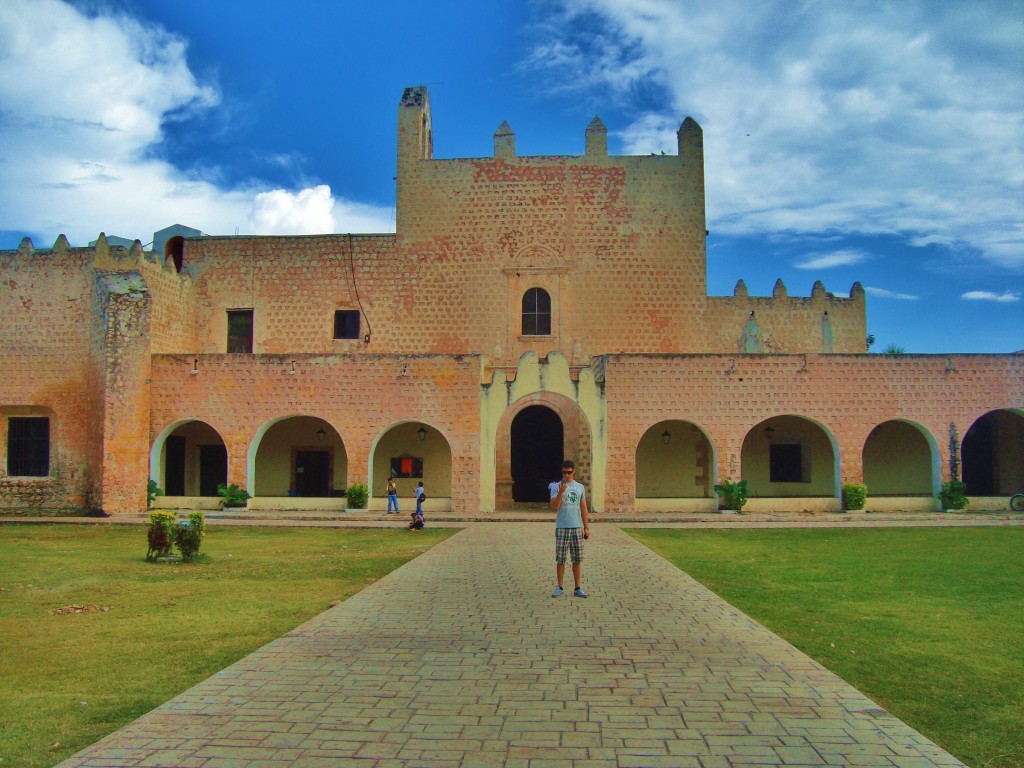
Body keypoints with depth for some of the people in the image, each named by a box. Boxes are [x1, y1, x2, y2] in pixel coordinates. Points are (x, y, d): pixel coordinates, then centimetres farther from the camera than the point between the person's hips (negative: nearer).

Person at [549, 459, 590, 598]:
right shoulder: (557, 487, 0)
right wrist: (560, 492, -23)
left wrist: (586, 527, 8)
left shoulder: (580, 487, 10)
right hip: (562, 528, -2)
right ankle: (559, 587, 12)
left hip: (577, 528, 3)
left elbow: (583, 509, 13)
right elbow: (554, 507, -11)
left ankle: (578, 588, 11)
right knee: (560, 559, 1)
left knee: (577, 560, 5)